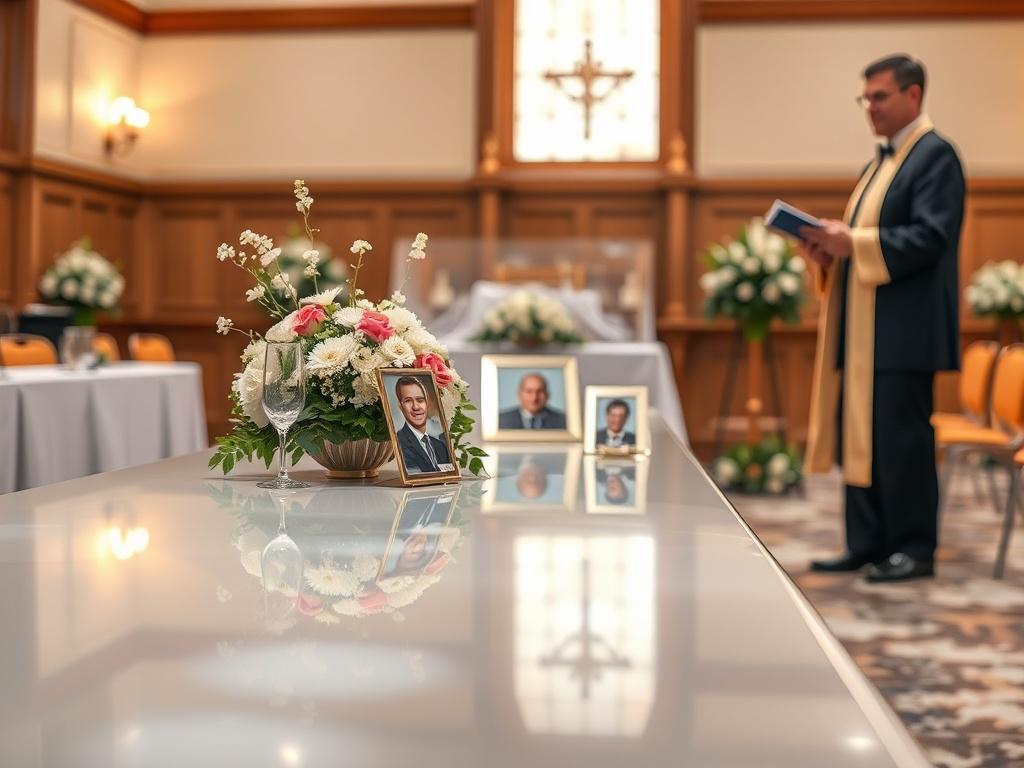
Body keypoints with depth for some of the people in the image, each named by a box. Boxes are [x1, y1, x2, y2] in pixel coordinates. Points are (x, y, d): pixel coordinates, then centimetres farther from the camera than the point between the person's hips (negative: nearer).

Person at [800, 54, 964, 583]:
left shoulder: (935, 155, -8)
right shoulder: (882, 161, 20)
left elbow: (930, 237, -19)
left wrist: (854, 243, -23)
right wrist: (829, 246, 3)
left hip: (902, 328, -9)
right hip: (864, 327, 9)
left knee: (901, 436, -4)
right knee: (858, 435, 10)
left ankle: (915, 549, 5)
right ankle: (867, 544, 17)